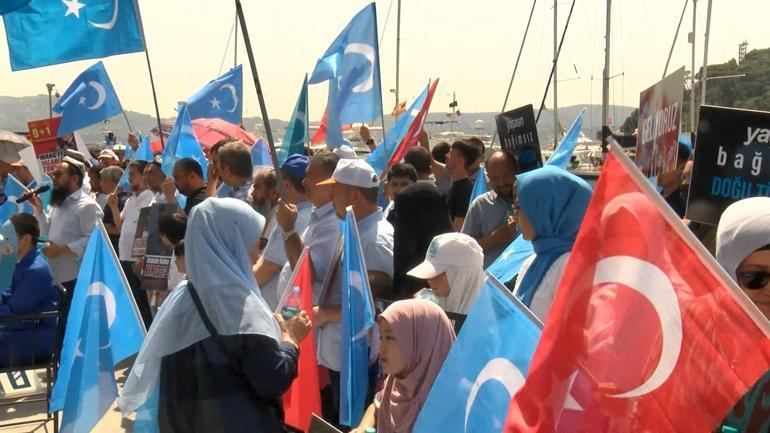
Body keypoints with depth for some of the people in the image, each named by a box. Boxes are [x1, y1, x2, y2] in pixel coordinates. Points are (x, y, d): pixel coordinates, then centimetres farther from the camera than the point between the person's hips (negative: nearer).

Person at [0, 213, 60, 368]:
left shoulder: (36, 270, -23)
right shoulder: (24, 262, 8)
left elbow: (14, 311, -24)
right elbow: (13, 295, 19)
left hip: (38, 339, -10)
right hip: (27, 328, 10)